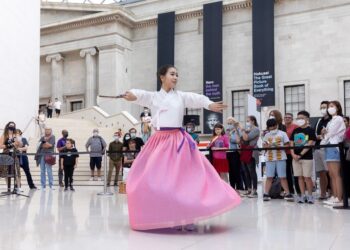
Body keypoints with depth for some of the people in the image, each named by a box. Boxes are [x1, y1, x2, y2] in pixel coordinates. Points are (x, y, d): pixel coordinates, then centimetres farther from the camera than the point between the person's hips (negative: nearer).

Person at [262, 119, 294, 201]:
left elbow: (287, 145, 1)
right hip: (270, 159, 2)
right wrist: (269, 145, -11)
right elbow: (264, 146, 9)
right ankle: (266, 194, 4)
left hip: (281, 158, -2)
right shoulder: (267, 135, 14)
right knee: (269, 177, 3)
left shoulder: (282, 133, 5)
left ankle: (287, 194, 3)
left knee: (283, 177, -2)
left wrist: (279, 146, -15)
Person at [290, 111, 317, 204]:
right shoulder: (295, 131, 13)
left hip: (307, 157, -5)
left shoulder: (310, 130, -3)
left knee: (307, 177, -4)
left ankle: (310, 195, 7)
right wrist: (293, 154, -5)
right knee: (300, 177, 7)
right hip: (296, 157, 5)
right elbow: (291, 143, 11)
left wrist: (300, 155, -15)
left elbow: (310, 144, -11)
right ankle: (302, 195, 14)